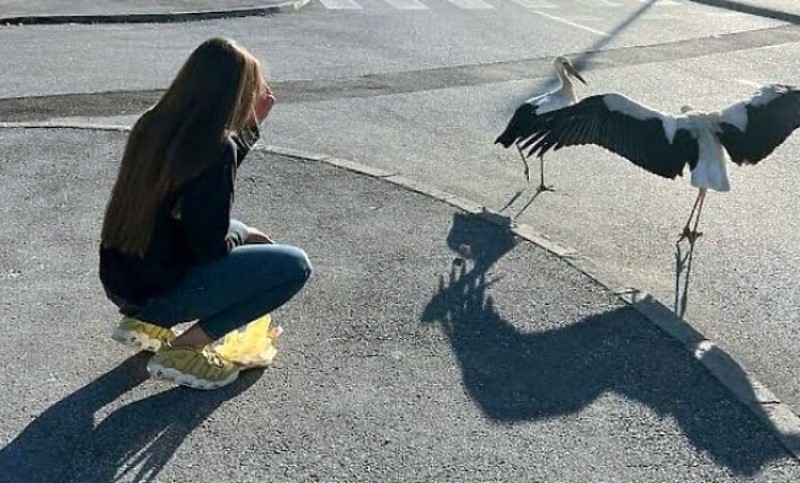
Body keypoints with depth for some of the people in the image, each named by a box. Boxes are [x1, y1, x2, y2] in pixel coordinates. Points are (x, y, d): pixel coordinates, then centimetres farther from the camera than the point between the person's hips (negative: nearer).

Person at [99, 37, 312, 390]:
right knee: (295, 266, -4)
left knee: (236, 233, 28)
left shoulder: (154, 124, 2)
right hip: (158, 290, -8)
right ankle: (182, 351, -4)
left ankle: (146, 321, 17)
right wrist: (243, 236, 2)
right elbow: (210, 246, -19)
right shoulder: (215, 147, -21)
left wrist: (251, 126, 14)